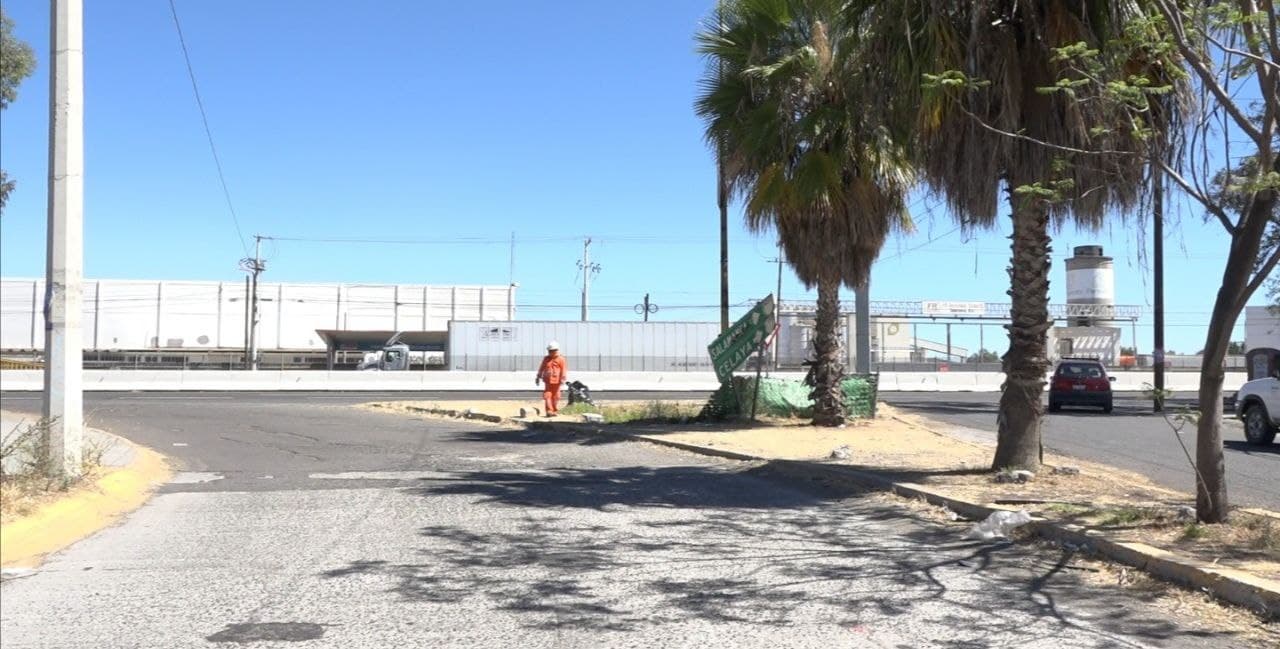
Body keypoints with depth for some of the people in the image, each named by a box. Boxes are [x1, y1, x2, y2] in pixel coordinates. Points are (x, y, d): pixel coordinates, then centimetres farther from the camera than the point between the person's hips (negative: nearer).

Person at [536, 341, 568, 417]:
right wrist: (538, 377, 18)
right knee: (547, 396, -9)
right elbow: (541, 368, 18)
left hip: (556, 381, -2)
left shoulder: (561, 359, -1)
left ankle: (554, 411, 17)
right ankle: (549, 411, -10)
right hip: (547, 381, 2)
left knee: (555, 396, 5)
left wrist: (562, 379, -12)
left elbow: (564, 370, -4)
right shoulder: (546, 359, 10)